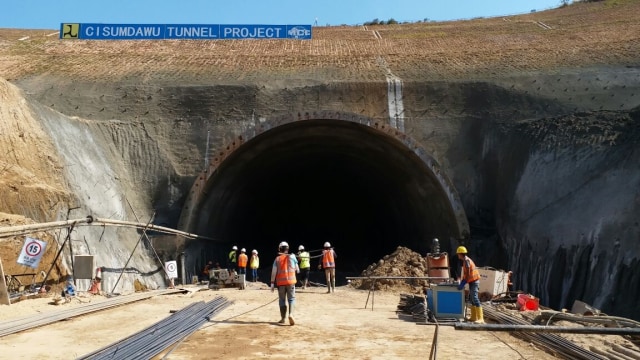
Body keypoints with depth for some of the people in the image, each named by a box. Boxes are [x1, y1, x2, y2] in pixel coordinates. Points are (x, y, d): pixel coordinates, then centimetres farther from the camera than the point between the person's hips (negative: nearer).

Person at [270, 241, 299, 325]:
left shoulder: (277, 259, 1)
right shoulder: (292, 257, 1)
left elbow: (274, 272, -4)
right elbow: (297, 270, 6)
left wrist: (272, 283, 0)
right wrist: (296, 271, 28)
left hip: (280, 282, 1)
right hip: (291, 281, -1)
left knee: (282, 300, 12)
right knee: (291, 299, 4)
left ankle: (283, 318, 13)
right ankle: (291, 314, -19)